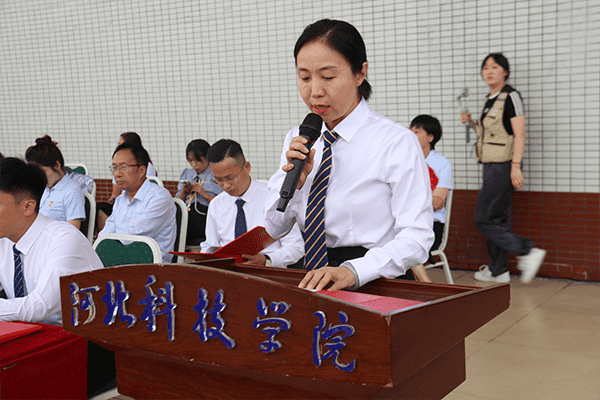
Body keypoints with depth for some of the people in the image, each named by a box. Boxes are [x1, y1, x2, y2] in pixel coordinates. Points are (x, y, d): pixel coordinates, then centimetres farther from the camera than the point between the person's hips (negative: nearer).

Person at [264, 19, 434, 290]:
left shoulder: (396, 142, -5)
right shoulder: (297, 140, 13)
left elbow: (417, 237, -12)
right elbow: (275, 229, 14)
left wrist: (354, 270, -26)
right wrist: (294, 181, -4)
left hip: (375, 287, -4)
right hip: (313, 282, 4)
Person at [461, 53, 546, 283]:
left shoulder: (511, 96, -9)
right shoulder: (491, 100, 16)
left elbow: (519, 135, -15)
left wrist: (516, 166, -21)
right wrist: (472, 123, 9)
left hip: (503, 167, -9)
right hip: (491, 167, 9)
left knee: (484, 219, -9)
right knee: (497, 220, 12)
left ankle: (527, 252, -6)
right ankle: (498, 271, 19)